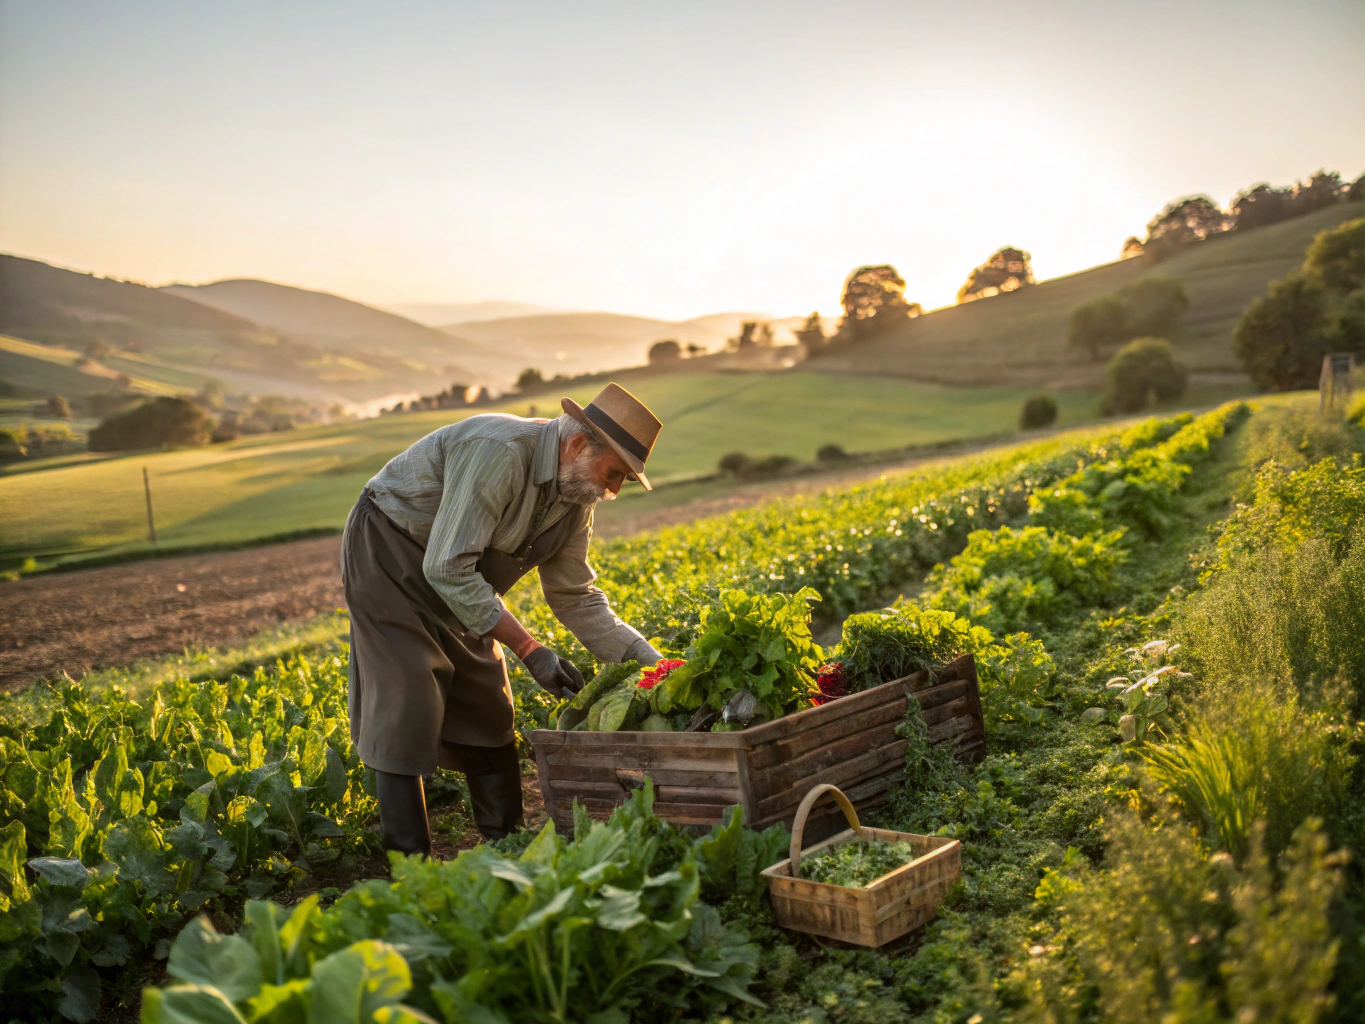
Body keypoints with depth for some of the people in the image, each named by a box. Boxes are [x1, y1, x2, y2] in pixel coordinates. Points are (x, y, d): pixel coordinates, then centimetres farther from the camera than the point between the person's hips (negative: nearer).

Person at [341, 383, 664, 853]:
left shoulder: (574, 498, -5)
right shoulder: (498, 452, -32)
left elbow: (574, 596, 2)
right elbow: (447, 568, -33)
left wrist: (648, 660, -8)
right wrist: (528, 649, -30)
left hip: (459, 583, 8)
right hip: (390, 556, -8)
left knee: (488, 709, 6)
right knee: (408, 707, -12)